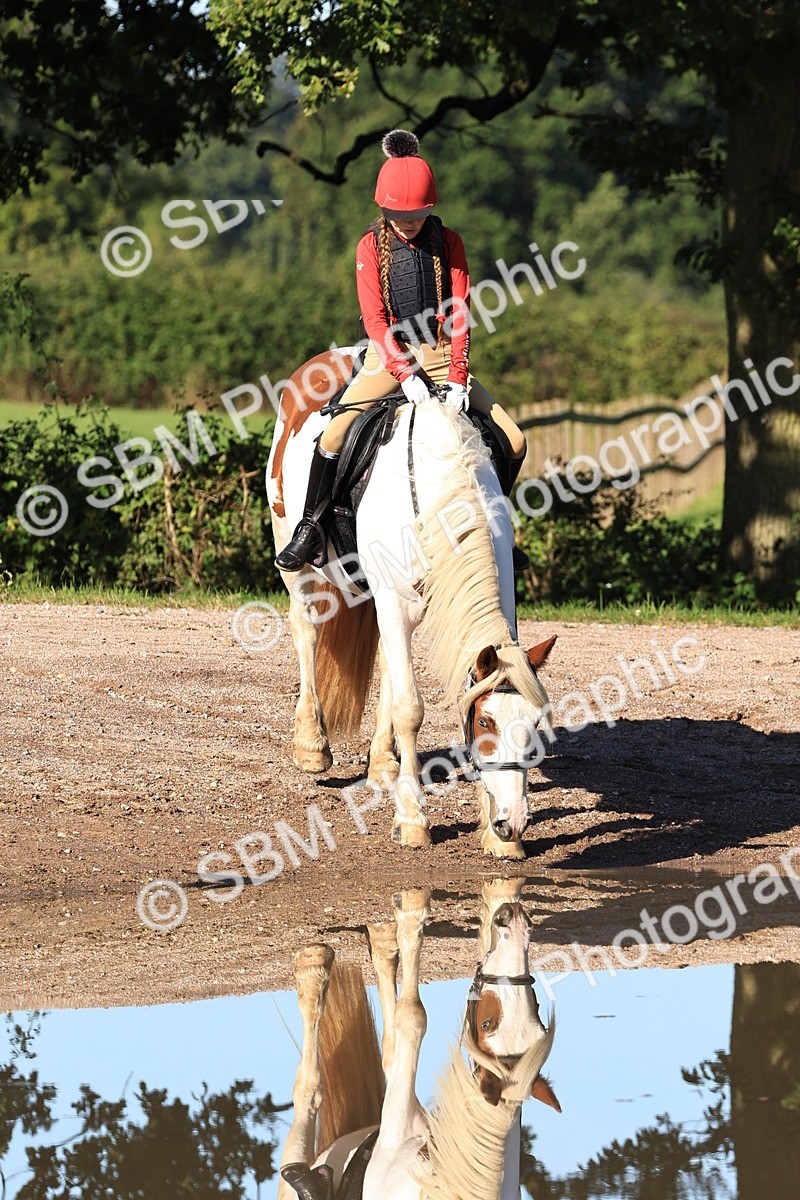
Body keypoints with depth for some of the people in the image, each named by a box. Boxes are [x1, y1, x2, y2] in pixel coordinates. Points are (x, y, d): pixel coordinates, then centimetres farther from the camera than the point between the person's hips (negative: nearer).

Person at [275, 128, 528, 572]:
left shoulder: (448, 243, 1)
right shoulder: (371, 247, -3)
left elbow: (458, 314, -5)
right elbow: (374, 319, -11)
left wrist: (457, 379, -17)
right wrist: (405, 375, -24)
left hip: (441, 356, 2)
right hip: (388, 356, -2)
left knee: (513, 441, -6)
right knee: (333, 436, -25)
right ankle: (310, 528, -8)